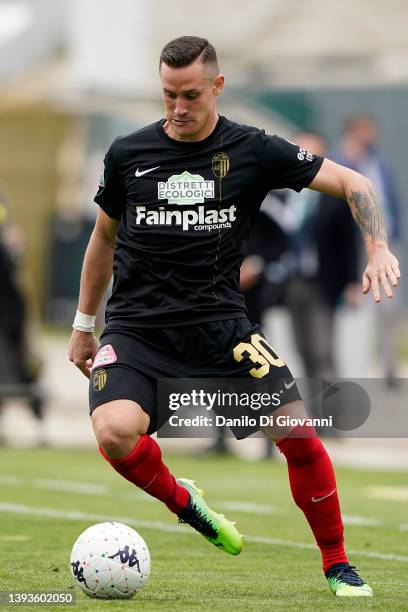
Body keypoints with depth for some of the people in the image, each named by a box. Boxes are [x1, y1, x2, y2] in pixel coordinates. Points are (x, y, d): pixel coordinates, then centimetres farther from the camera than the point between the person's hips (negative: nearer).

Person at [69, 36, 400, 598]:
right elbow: (104, 237, 17)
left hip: (221, 324, 0)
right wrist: (84, 325, 21)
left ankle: (337, 566, 9)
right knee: (115, 432, -28)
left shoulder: (253, 151, -1)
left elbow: (353, 184, 1)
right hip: (136, 328, 0)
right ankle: (180, 500, 6)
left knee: (298, 433, -13)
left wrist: (378, 249, -15)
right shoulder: (128, 154, 3)